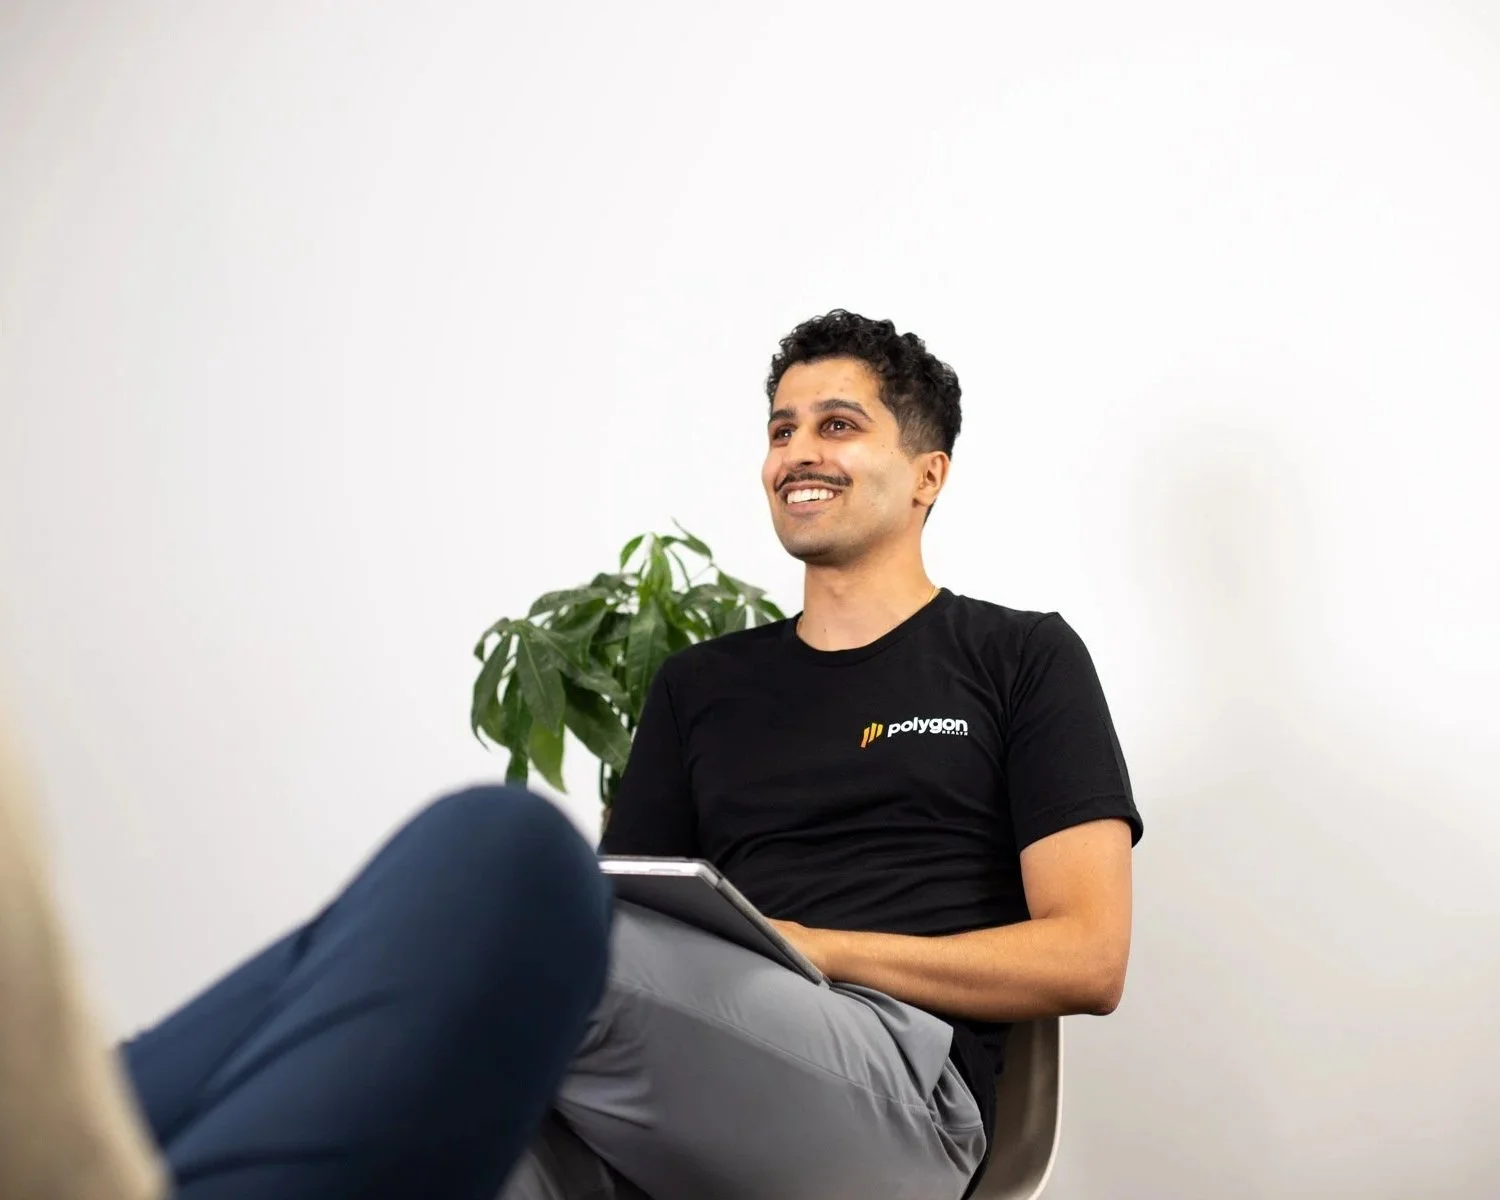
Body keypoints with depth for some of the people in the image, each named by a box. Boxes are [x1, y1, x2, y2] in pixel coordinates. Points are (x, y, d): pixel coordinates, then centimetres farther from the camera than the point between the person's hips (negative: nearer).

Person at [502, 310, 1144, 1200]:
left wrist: (821, 952, -7)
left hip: (894, 1084, -3)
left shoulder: (1024, 658, 14)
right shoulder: (697, 684, 27)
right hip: (658, 1096, 3)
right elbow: (624, 930, 18)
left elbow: (1089, 959, 3)